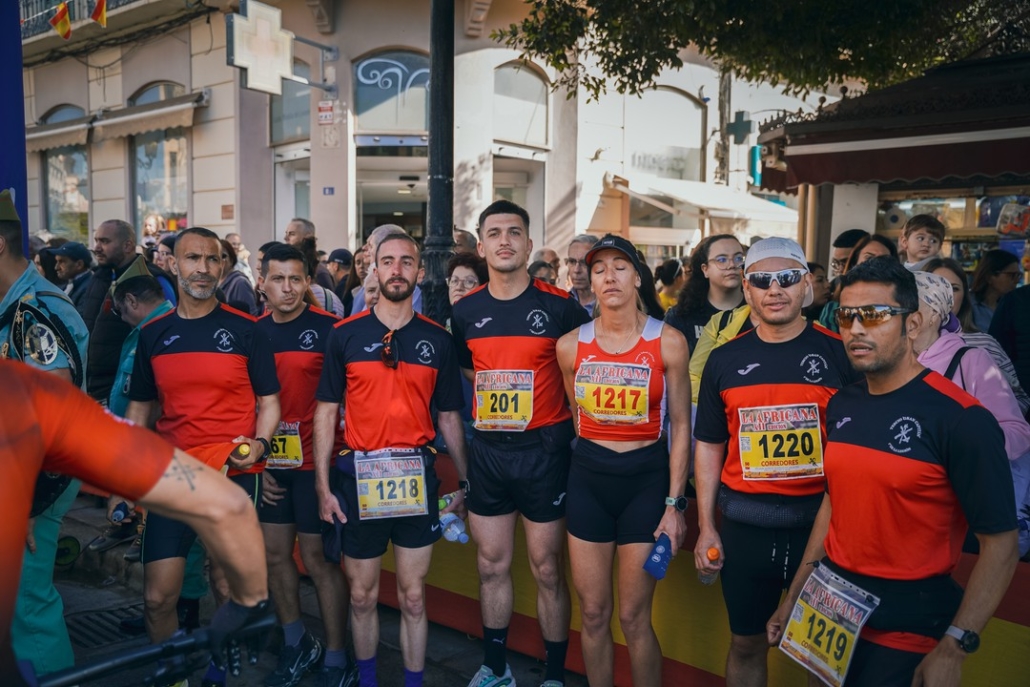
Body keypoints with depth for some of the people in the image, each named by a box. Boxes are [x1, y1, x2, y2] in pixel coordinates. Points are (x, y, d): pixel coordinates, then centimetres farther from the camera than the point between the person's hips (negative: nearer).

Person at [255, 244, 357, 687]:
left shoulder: (329, 329, -10)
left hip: (316, 461, -5)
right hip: (270, 463, 5)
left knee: (317, 558, 1)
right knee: (275, 554, 14)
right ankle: (296, 645, 33)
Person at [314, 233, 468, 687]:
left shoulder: (438, 340, 3)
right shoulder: (345, 335, 0)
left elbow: (449, 417, 8)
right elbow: (326, 411, 1)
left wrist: (466, 481, 6)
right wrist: (323, 485, -4)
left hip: (416, 478, 1)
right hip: (358, 475, 0)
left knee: (412, 598, 9)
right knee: (362, 596, 14)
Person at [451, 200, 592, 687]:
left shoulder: (559, 306, -7)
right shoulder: (465, 312, 4)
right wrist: (493, 406, 9)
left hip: (543, 450, -3)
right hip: (487, 450, 4)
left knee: (546, 568, 6)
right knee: (491, 564, 14)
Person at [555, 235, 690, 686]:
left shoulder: (668, 342, -7)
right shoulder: (570, 345, -1)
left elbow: (681, 426, -4)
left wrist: (675, 503, -7)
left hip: (647, 478, -2)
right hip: (587, 478, 3)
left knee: (634, 617, 5)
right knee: (593, 613, 11)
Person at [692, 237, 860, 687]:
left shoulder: (839, 353, -4)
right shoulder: (724, 360, 2)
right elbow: (709, 446, 8)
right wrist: (706, 526, 5)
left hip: (822, 523, -1)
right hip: (745, 525, 2)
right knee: (746, 642, 15)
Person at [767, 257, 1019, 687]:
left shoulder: (961, 419, -18)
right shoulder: (841, 405, 1)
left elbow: (999, 542, -15)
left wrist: (953, 648, -19)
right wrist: (795, 595, 11)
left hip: (908, 621, -6)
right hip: (830, 603, 6)